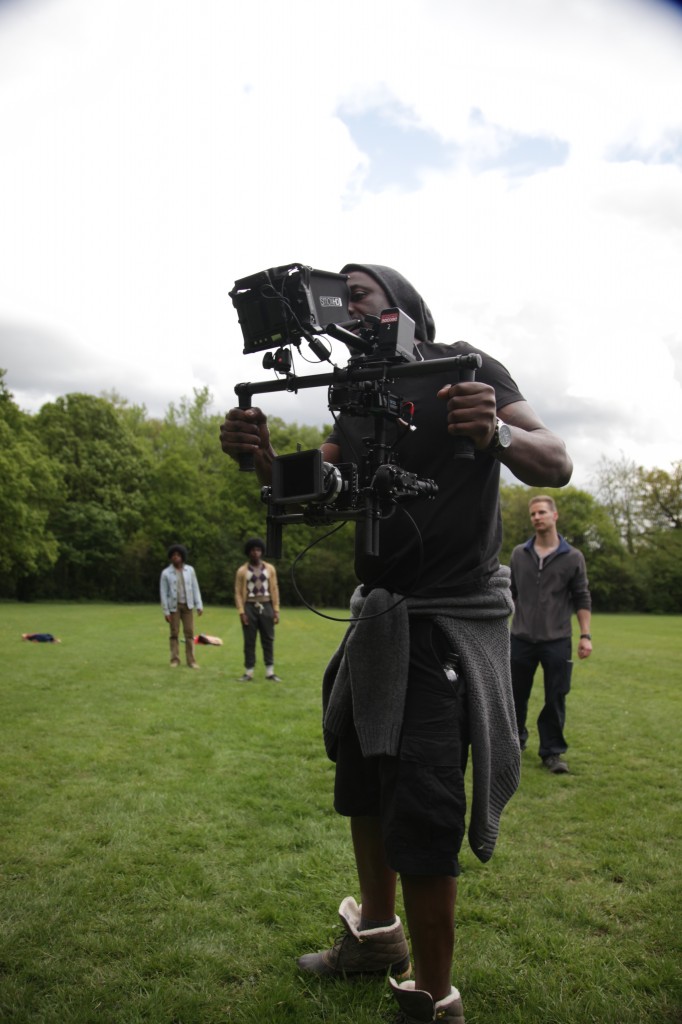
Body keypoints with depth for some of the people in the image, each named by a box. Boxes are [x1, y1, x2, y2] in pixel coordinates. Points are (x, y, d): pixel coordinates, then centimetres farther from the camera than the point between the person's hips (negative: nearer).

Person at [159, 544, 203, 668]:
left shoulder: (190, 570, 1)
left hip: (188, 605, 1)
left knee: (189, 633, -1)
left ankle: (191, 661, 1)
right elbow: (163, 593, -3)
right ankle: (175, 660, 9)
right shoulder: (166, 573, -4)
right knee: (174, 634, 3)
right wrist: (166, 611, -7)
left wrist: (199, 605, -1)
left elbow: (195, 588, 4)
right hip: (174, 606, -1)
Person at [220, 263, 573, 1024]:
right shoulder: (355, 404, 14)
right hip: (379, 619, 7)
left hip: (451, 622, -7)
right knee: (362, 788, 18)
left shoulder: (465, 369, -4)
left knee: (419, 819, -8)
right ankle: (377, 935, 39)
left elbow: (556, 466, -11)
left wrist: (495, 434, -33)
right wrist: (262, 460, -17)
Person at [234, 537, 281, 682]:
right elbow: (238, 593, -2)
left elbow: (274, 590, 6)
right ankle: (248, 673, 8)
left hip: (266, 606, 2)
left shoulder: (270, 569, 6)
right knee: (249, 641, 3)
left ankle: (270, 672, 11)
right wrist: (241, 612, -10)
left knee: (268, 639, 5)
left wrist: (276, 610, 0)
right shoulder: (242, 571, -1)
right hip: (250, 607, -2)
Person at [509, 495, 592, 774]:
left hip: (557, 641, -1)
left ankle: (552, 751, 17)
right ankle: (515, 740, 31)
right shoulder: (519, 554, 5)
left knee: (555, 699, 3)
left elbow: (582, 599, 3)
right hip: (520, 639, 2)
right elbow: (510, 593, 10)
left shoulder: (573, 557, 1)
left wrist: (585, 635, -4)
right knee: (516, 695, 11)